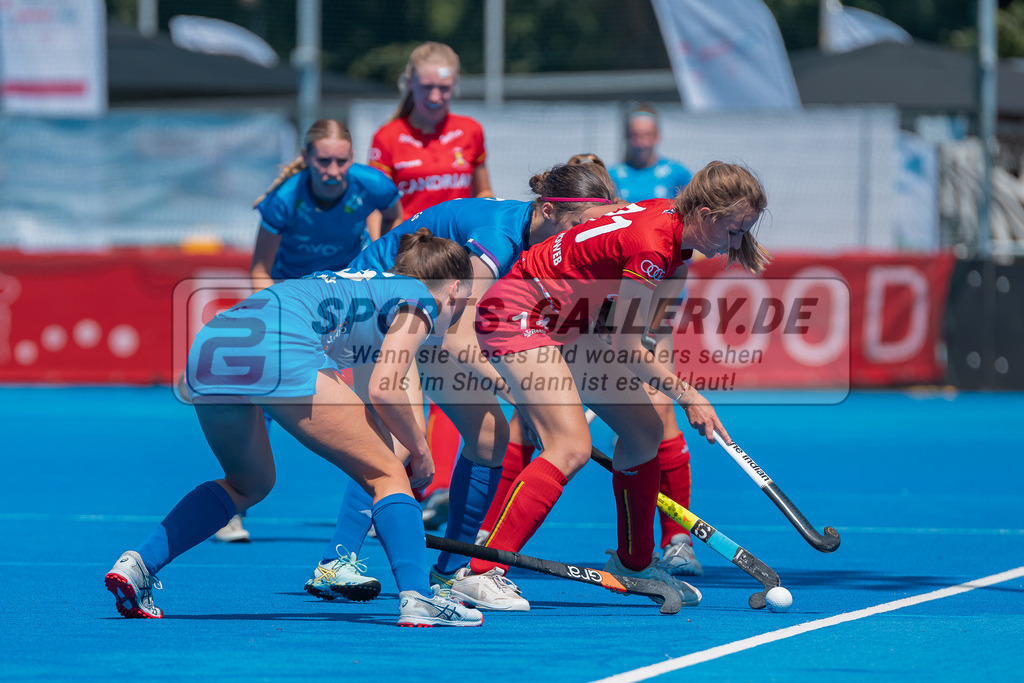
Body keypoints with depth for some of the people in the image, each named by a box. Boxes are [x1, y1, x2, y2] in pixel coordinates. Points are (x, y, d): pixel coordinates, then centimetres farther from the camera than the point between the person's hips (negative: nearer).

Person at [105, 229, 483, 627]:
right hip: (277, 351, -8)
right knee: (387, 475, 4)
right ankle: (416, 598, -11)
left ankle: (139, 563, 19)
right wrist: (420, 450, 13)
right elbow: (381, 389, -1)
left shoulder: (359, 283, 37)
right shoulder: (420, 299, 15)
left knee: (250, 485, 30)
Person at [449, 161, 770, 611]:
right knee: (571, 448, -23)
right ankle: (479, 575, -25)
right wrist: (687, 395, -15)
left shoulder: (670, 219, 0)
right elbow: (625, 347, -21)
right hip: (518, 313, -10)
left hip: (563, 323, 10)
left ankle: (633, 561, 28)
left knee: (644, 430, 10)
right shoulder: (652, 245, -27)